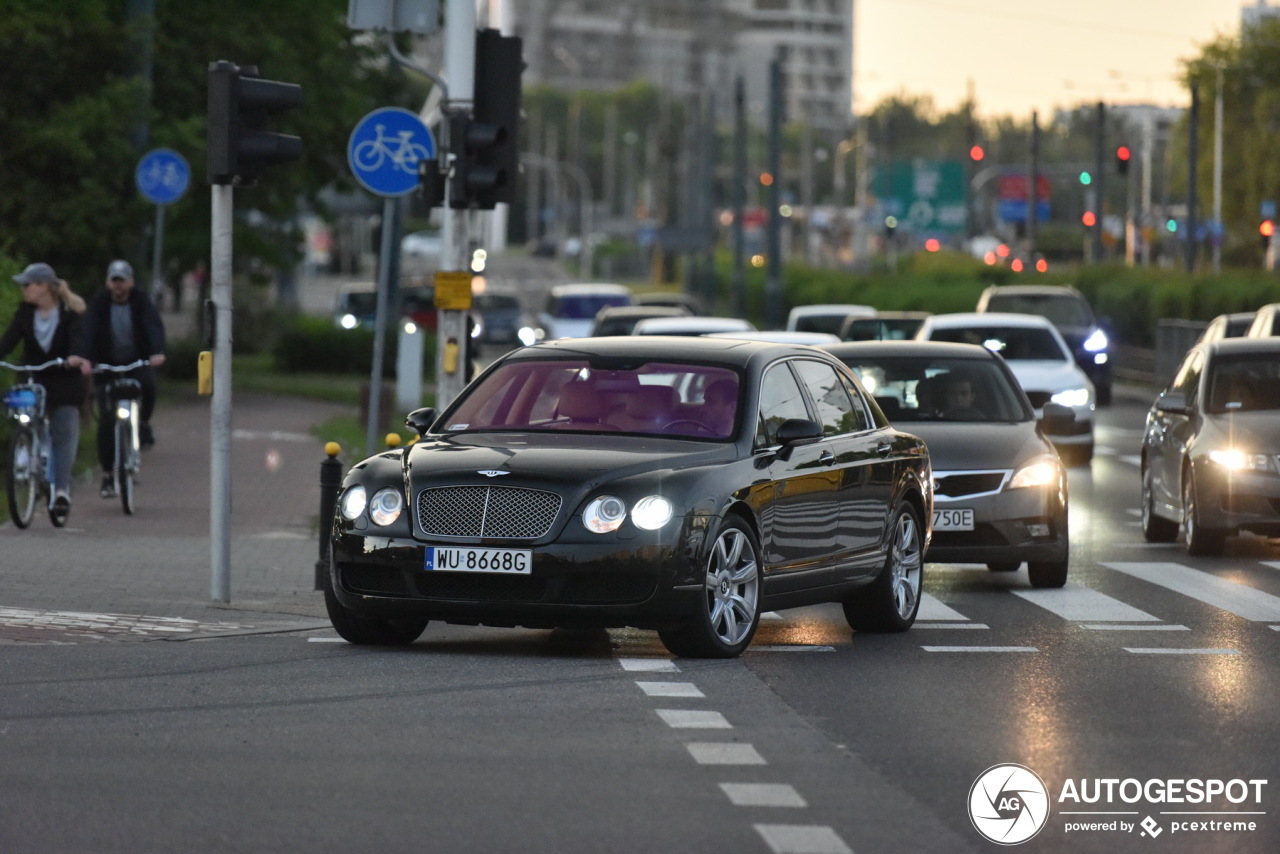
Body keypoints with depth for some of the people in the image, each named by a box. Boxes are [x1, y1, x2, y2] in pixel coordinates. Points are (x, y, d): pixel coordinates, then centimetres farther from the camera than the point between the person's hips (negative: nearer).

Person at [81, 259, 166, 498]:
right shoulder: (99, 303, -8)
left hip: (138, 361, 0)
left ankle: (144, 423, -4)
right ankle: (107, 476, 1)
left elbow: (154, 325, -23)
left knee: (147, 384, -34)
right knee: (106, 420, -7)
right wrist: (86, 359, -40)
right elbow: (89, 332, -21)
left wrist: (157, 352, -43)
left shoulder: (141, 301, -8)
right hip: (108, 364, 0)